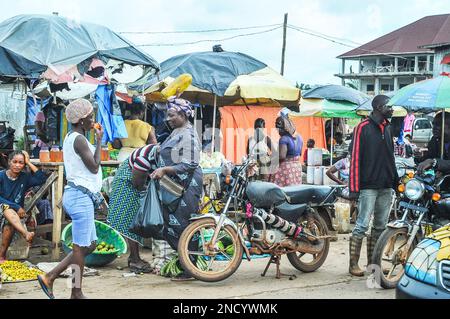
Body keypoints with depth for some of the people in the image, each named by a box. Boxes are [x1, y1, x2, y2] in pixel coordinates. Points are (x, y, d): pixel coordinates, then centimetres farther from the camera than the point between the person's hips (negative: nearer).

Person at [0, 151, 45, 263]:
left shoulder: (25, 178, 5)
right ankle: (26, 234, -57)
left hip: (16, 214, 3)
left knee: (9, 226, -31)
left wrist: (29, 163, -9)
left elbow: (42, 179, -13)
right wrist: (16, 207, -19)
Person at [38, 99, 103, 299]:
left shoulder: (71, 137, 15)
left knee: (90, 245, 15)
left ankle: (50, 277, 15)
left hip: (76, 196, 10)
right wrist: (99, 141, -7)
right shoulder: (79, 139, -15)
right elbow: (94, 167, -14)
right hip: (81, 197, -10)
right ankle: (76, 293, 9)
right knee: (81, 247, -1)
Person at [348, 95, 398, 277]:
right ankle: (353, 264, -2)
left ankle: (372, 264, 17)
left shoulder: (387, 128, 17)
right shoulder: (363, 128, -6)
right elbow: (355, 157, -10)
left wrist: (396, 180, 16)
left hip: (386, 187, 7)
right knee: (362, 226, -7)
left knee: (380, 227, 9)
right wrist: (354, 187, -15)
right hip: (369, 186, -7)